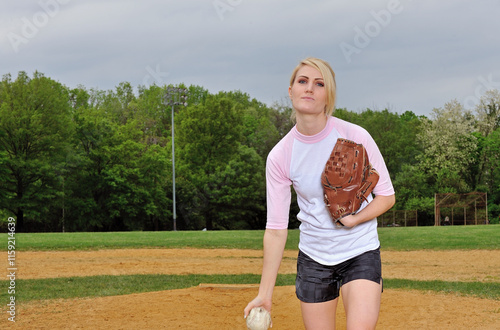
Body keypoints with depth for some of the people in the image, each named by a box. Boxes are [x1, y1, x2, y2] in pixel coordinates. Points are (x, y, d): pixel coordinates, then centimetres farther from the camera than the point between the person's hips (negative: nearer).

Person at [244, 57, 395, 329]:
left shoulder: (356, 137, -11)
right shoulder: (279, 156, -6)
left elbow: (386, 196, -1)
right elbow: (276, 228, -3)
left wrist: (353, 219, -21)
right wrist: (264, 294, -5)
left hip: (360, 253, -2)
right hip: (313, 257, 2)